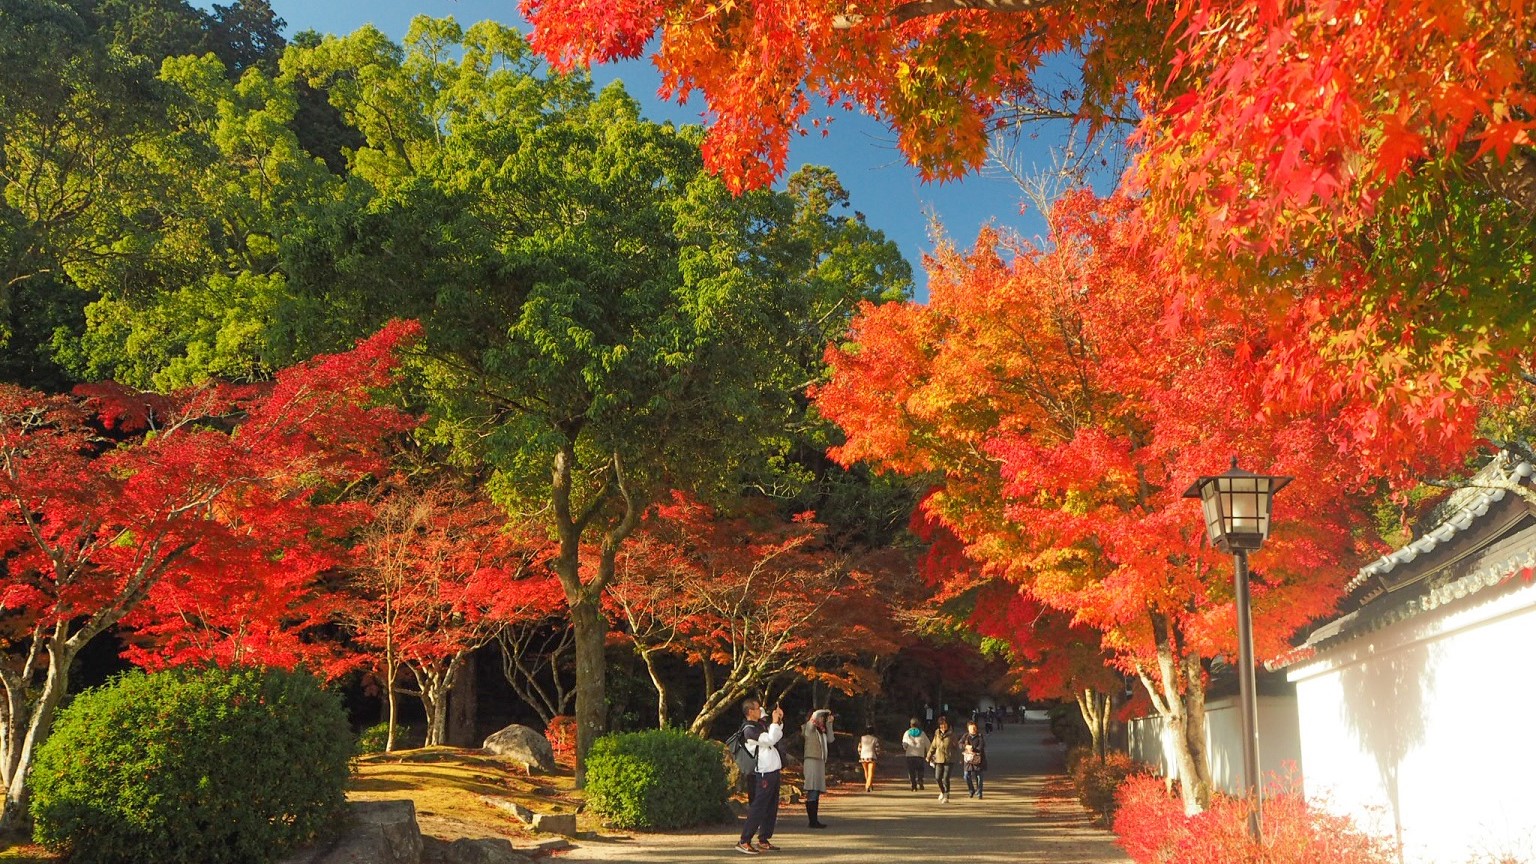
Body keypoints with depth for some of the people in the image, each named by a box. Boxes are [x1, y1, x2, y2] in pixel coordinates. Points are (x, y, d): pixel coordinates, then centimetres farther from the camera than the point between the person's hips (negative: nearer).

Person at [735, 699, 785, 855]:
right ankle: (744, 841, -8)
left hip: (773, 771, 9)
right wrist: (775, 722, -13)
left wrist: (779, 720, 13)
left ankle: (763, 840, 18)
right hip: (764, 774, -9)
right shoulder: (749, 730, -14)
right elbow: (770, 740, -23)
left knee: (771, 808, 12)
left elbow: (778, 736, 26)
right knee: (758, 808, -10)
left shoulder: (760, 725, 15)